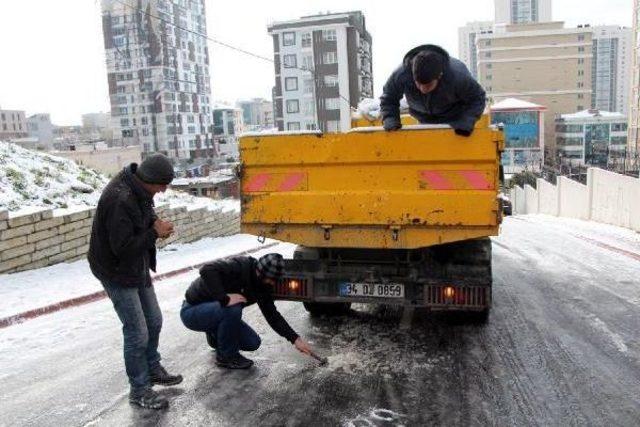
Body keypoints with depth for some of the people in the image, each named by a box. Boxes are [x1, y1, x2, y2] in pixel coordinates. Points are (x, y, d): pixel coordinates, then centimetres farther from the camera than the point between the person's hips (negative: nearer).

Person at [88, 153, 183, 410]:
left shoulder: (139, 189, -3)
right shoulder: (120, 199, -31)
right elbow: (122, 247, -29)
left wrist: (156, 224, -7)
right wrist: (155, 233, -22)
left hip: (138, 268, 9)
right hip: (117, 271, -9)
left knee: (154, 321, 19)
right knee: (137, 332, -3)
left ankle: (153, 370, 39)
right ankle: (139, 391, 15)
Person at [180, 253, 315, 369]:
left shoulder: (263, 285, -5)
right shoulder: (238, 267, -30)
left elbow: (272, 315, 1)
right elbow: (207, 270, -45)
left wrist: (295, 339, -5)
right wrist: (224, 298, -46)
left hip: (217, 310, 8)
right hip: (192, 311, -8)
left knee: (253, 343, -2)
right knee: (233, 308, -35)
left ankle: (216, 337, 23)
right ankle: (226, 356, -11)